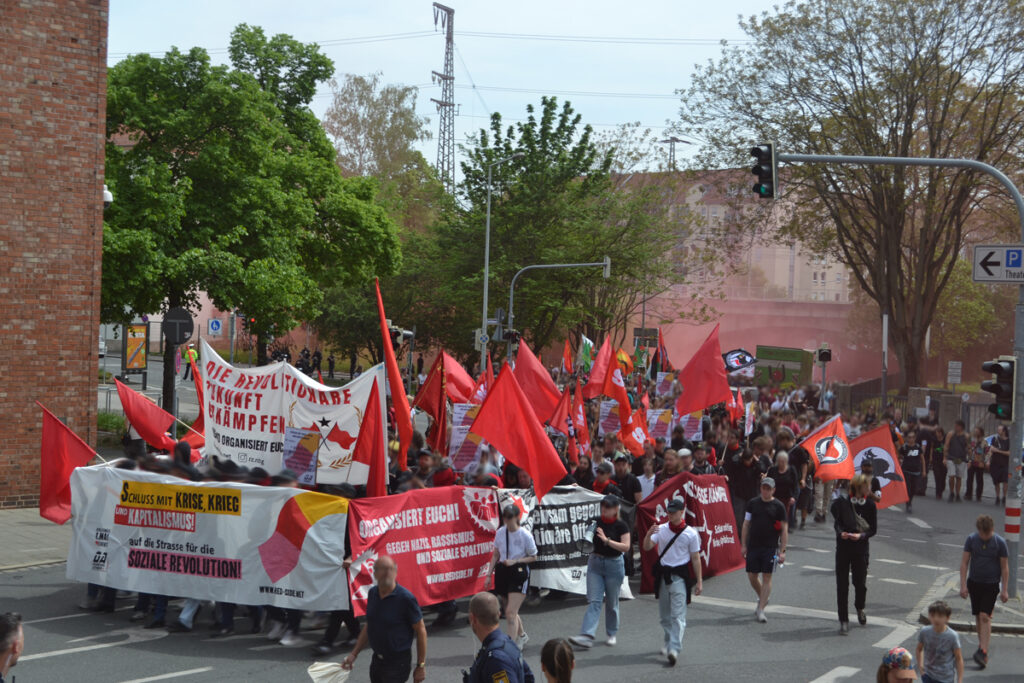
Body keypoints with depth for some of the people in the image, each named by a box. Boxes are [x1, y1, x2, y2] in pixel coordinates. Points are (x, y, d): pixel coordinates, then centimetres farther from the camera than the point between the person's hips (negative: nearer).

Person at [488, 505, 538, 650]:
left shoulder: (525, 535, -10)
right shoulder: (500, 533, 3)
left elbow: (533, 557, -3)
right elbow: (495, 555, 13)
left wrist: (515, 561, -15)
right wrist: (489, 574, 9)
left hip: (519, 574, -5)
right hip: (502, 572, 5)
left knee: (511, 612, -15)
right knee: (511, 612, 17)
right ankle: (522, 635, 42)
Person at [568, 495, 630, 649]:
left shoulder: (621, 526, -8)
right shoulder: (597, 522, 3)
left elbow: (626, 547, -16)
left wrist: (607, 540, -25)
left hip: (614, 564, -3)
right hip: (595, 563, 3)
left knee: (612, 602, 9)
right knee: (593, 600, -6)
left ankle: (612, 634, 26)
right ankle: (587, 636, -16)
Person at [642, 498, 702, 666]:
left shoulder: (690, 533, -3)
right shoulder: (661, 529, 5)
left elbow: (695, 558, 2)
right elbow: (647, 547, -4)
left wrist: (699, 581, 2)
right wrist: (649, 534, -24)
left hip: (680, 576, -4)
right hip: (663, 575, 4)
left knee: (678, 614, -12)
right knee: (665, 614, 13)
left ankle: (674, 649, -20)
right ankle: (669, 644, 28)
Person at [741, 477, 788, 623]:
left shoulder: (778, 506, -1)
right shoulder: (752, 503, 6)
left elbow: (784, 529, 0)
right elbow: (746, 524, 11)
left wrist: (782, 551, -5)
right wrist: (743, 545, 6)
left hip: (770, 547, -3)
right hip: (753, 545, 3)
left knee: (767, 577, -4)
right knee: (752, 576, 5)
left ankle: (761, 610, 0)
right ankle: (762, 599, 32)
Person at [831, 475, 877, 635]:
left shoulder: (870, 505, -1)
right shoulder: (842, 502, -4)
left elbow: (873, 529, -1)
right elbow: (837, 521, -6)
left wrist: (861, 535, -19)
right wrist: (841, 533, -27)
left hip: (861, 548, 1)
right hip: (843, 546, -1)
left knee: (860, 582, 5)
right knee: (842, 584, -1)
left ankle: (859, 609, 38)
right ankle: (844, 621, 7)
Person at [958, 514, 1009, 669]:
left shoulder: (1000, 542, -9)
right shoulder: (971, 539, -3)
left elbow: (1005, 567, -3)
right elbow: (964, 562, 0)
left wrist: (1004, 590, -4)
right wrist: (963, 585, -5)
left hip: (991, 585, -3)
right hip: (974, 582, 3)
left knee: (985, 616, -13)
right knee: (978, 617, 11)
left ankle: (983, 652, -17)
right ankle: (982, 644, 28)